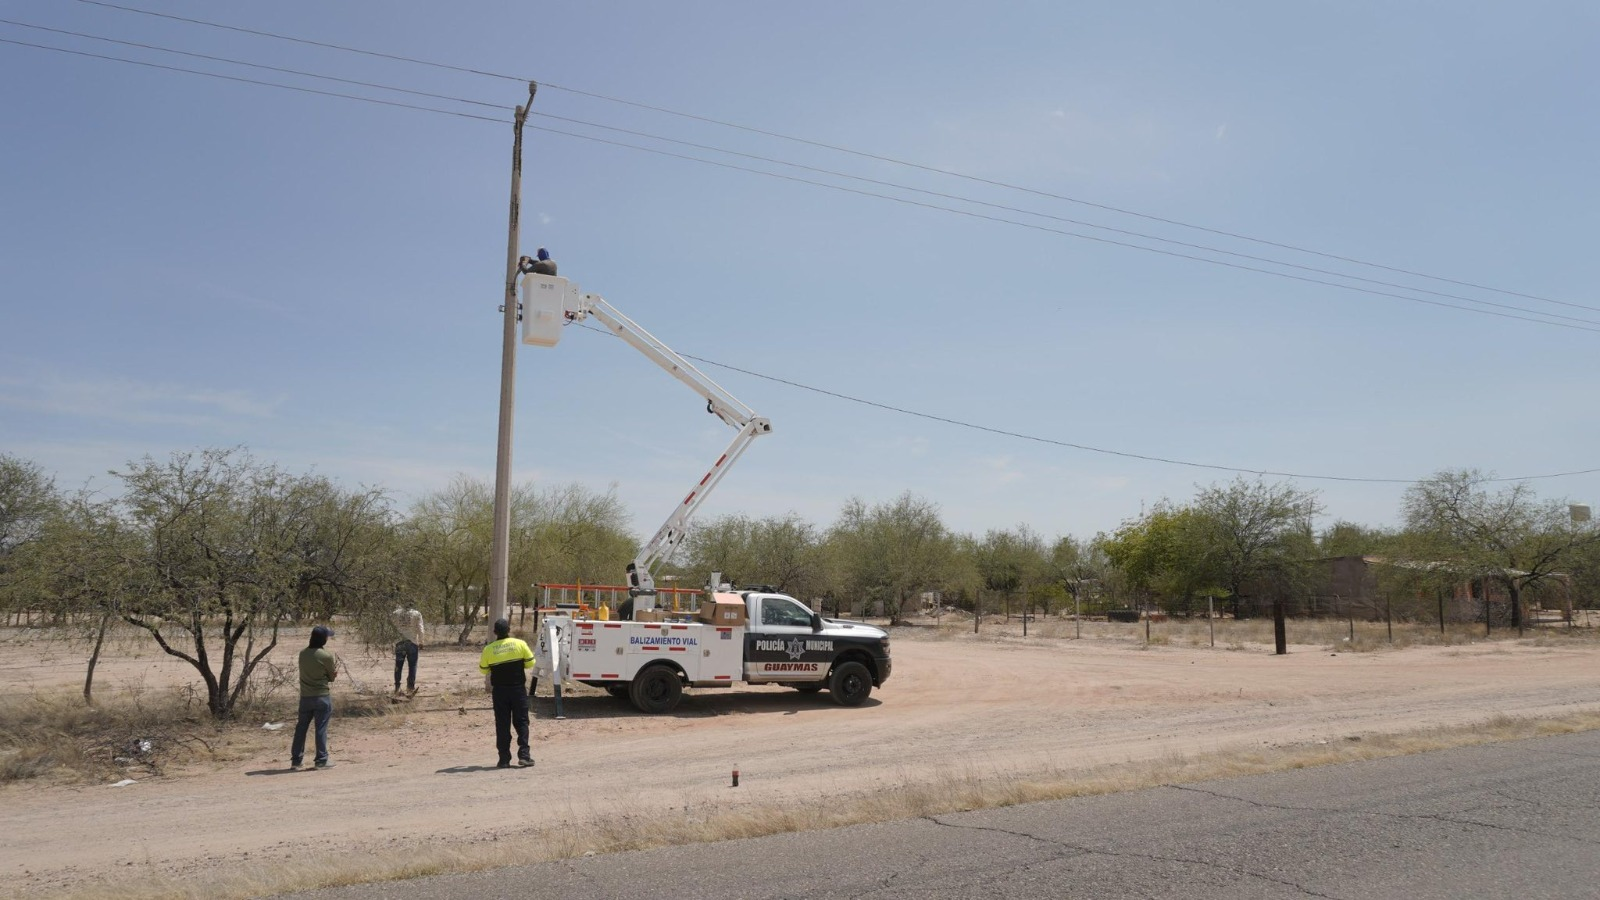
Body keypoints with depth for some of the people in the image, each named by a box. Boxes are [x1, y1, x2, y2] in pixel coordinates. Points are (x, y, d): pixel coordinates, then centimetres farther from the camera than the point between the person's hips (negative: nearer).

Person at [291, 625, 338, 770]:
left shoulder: (303, 653, 3)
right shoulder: (327, 655, -13)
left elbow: (307, 672, 12)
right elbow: (332, 677, -4)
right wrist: (336, 669, 15)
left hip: (305, 696, 5)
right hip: (322, 697, -5)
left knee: (301, 728, 13)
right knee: (321, 729, 1)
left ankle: (296, 760, 19)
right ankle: (321, 760, 4)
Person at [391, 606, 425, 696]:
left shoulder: (396, 613, 3)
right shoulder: (417, 614, -1)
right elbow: (420, 630, -3)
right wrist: (421, 643, 5)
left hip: (399, 642, 2)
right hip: (412, 642, -2)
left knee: (398, 666, 8)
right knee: (412, 666, 5)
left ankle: (397, 688, 8)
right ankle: (410, 687, 3)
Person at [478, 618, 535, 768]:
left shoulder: (489, 649, -5)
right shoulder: (520, 644, -6)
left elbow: (483, 670, 4)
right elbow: (530, 663, 0)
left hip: (499, 691, 0)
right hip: (518, 689, 0)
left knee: (502, 724, 6)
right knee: (521, 721, 8)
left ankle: (504, 759, 5)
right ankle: (524, 754, 0)